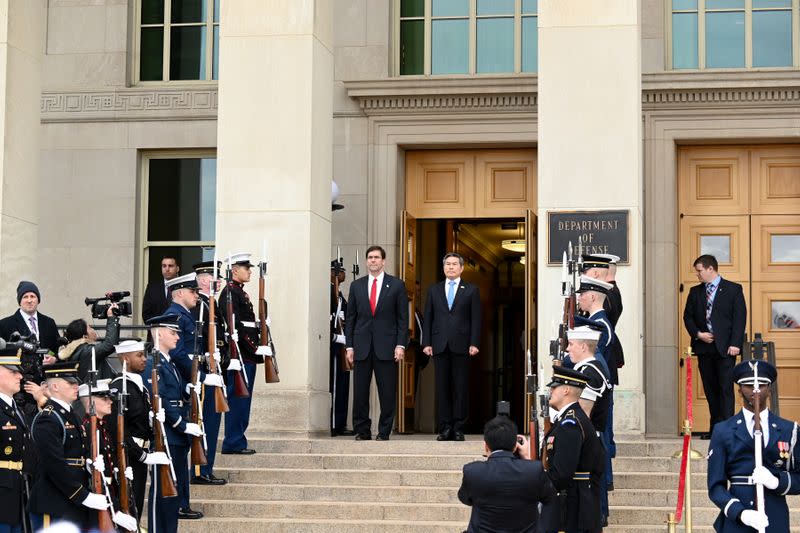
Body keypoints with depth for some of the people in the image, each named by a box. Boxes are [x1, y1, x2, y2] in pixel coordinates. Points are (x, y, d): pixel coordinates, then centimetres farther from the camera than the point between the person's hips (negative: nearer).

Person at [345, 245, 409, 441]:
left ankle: (384, 432, 6)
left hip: (387, 347, -2)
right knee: (360, 392, 2)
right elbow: (350, 318, 11)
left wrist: (401, 345, -6)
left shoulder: (397, 285, 5)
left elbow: (402, 318, 2)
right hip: (362, 347, 2)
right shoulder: (356, 285, 11)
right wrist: (349, 346, 4)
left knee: (387, 393, -1)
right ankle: (362, 431, 11)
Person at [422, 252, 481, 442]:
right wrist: (427, 343, 1)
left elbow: (476, 319, 3)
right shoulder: (434, 290, 14)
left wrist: (474, 344, -7)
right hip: (440, 346, 2)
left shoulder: (471, 290, 8)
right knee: (442, 388, 1)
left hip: (461, 345, -2)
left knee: (461, 388, -1)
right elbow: (428, 318, 11)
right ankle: (445, 428, 5)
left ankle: (458, 428, 2)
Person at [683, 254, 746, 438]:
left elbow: (740, 317, -4)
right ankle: (715, 428, 11)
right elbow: (688, 316, 14)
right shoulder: (695, 292, 13)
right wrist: (697, 334, -4)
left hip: (725, 348, -4)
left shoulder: (733, 289, 0)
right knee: (710, 389, 6)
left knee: (725, 389, -7)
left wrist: (735, 344, -12)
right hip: (703, 347, 4)